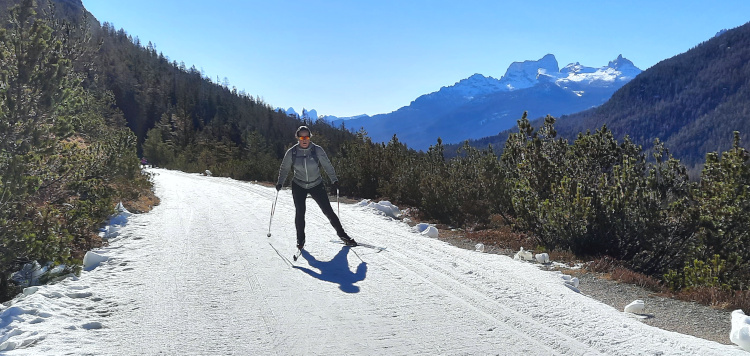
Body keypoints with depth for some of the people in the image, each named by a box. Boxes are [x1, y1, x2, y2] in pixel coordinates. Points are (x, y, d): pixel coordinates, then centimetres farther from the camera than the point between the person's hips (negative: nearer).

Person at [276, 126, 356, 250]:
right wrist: (280, 183, -5)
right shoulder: (291, 152, -9)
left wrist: (334, 180, -10)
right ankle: (300, 240, 13)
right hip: (299, 186, 0)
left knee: (328, 211, -1)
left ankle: (342, 234, 15)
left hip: (316, 185, 0)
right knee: (300, 212, -7)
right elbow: (284, 169, 4)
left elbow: (327, 165, -3)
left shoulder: (317, 150, -12)